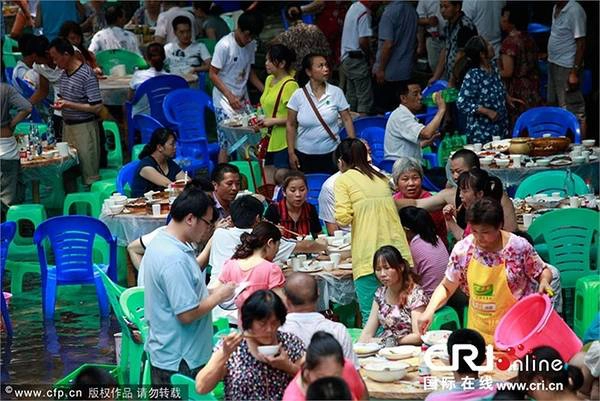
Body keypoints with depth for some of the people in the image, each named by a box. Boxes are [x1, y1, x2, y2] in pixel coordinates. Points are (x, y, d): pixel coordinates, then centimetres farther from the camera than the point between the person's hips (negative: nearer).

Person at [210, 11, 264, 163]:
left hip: (242, 99, 6)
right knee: (227, 144, -10)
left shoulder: (251, 45, 4)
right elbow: (213, 74, -13)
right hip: (225, 101, -6)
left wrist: (265, 91, 4)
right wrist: (230, 96, -21)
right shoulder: (225, 45, -16)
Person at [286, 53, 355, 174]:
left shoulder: (336, 92, -4)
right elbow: (291, 125, 1)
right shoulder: (298, 95, -5)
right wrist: (291, 153, -1)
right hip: (304, 155, 0)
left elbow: (347, 119, 2)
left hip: (330, 154, 0)